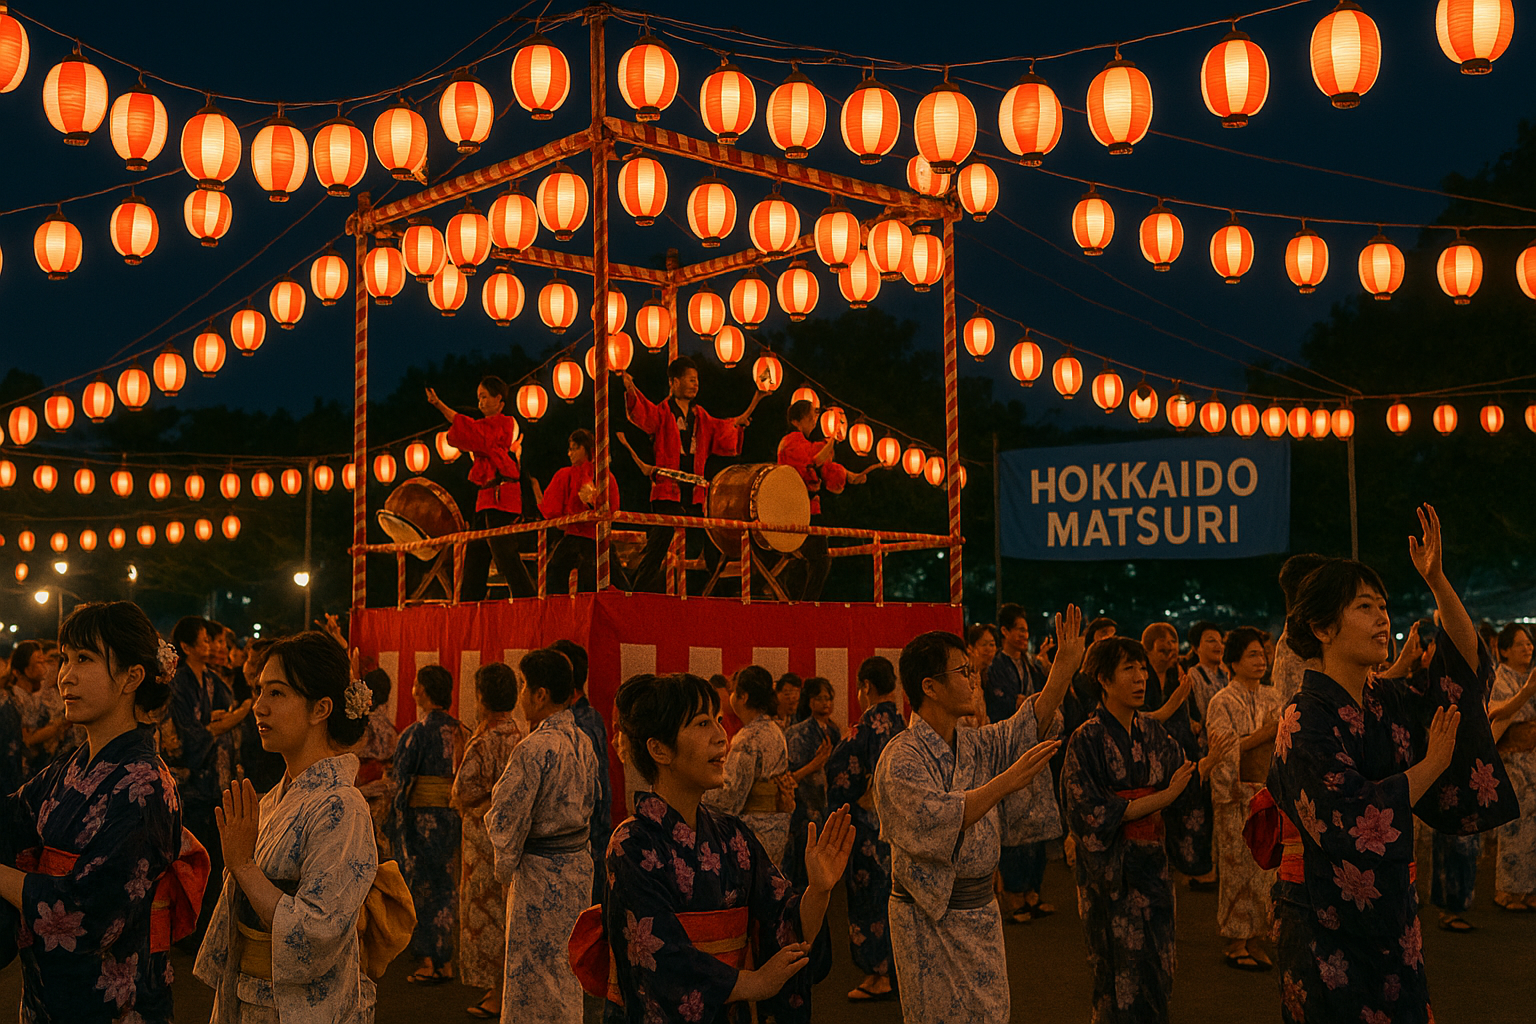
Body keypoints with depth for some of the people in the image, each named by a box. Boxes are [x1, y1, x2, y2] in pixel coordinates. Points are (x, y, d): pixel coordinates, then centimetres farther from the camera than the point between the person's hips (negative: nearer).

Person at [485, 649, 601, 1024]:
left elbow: (508, 817, -16)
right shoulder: (582, 742, 3)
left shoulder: (534, 748, -21)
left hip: (541, 870, -8)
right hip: (579, 863, 8)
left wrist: (505, 865, -1)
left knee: (535, 974, 4)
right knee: (566, 971, 19)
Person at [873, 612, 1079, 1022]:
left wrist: (1065, 662, 5)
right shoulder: (902, 758, -17)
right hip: (929, 918, -8)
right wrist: (1006, 781, -30)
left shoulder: (975, 746, 8)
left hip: (981, 908, 8)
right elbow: (933, 822, -31)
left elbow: (1034, 719, 13)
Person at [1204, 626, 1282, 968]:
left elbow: (1280, 743, 16)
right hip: (1237, 796, -5)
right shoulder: (1221, 703, -5)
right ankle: (1235, 942, 6)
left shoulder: (1270, 697, 12)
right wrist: (1266, 733, -17)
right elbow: (1226, 747, -14)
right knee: (1238, 868, -3)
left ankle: (1254, 937, 14)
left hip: (1268, 792, 5)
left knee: (1265, 866, 4)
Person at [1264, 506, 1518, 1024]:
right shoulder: (1306, 719, -16)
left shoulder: (1389, 703, 5)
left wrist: (1437, 580, -3)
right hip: (1324, 920, -7)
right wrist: (1431, 765, -12)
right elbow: (1349, 821, -24)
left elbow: (1467, 666, 9)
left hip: (1389, 915, 7)